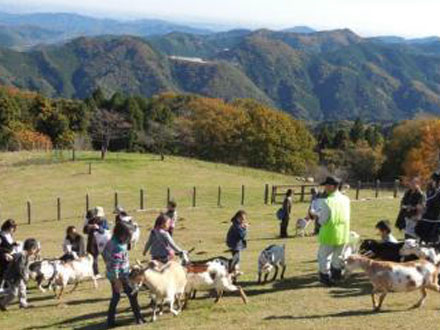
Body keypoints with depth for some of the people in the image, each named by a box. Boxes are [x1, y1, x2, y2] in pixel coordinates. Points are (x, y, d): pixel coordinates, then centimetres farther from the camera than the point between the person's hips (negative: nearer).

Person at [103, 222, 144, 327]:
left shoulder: (111, 241, 1)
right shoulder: (118, 247, -28)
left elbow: (104, 253, 15)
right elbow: (115, 265, -28)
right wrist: (117, 281, -25)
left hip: (112, 275, 9)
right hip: (121, 276, -9)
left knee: (115, 297, 17)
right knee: (132, 295, 8)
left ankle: (110, 321, 21)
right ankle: (139, 318, 18)